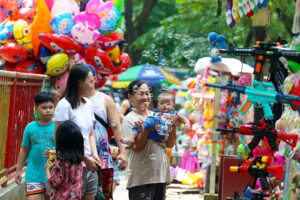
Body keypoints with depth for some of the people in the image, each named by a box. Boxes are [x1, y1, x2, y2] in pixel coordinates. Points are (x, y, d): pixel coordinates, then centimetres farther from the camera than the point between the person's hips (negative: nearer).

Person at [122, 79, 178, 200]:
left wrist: (173, 128, -4)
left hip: (161, 175, 6)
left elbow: (169, 145, 11)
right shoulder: (129, 119, -3)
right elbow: (135, 147, -12)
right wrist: (145, 130, -21)